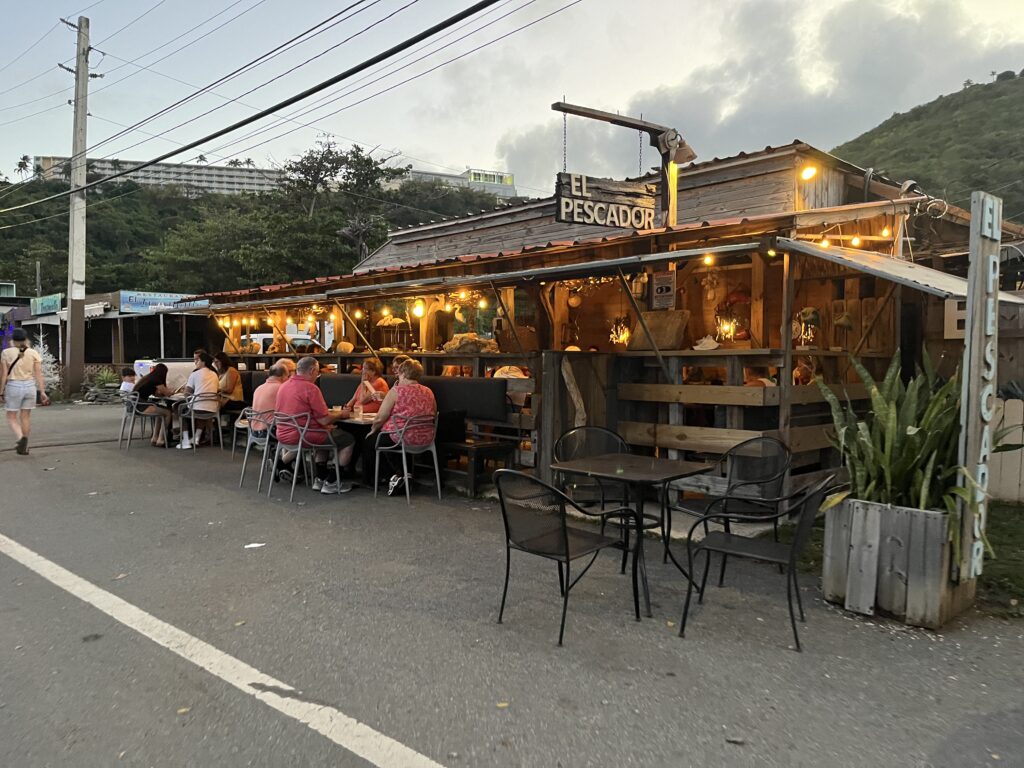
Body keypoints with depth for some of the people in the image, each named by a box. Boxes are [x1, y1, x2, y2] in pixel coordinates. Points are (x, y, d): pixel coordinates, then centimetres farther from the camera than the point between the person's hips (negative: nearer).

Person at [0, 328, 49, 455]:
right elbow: (38, 374, -4)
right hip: (30, 386, 2)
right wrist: (42, 392, -2)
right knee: (26, 417, 11)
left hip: (13, 387, -2)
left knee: (11, 417, 7)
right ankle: (24, 447, 13)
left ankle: (20, 438, -20)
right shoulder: (33, 353, 0)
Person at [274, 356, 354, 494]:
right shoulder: (310, 388, -17)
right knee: (347, 439, 4)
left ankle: (320, 479, 29)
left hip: (283, 435, 9)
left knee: (326, 434, 32)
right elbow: (324, 420, -18)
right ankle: (331, 483, 10)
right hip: (302, 435, -9)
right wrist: (340, 415, 3)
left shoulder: (284, 385, 10)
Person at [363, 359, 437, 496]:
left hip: (402, 437, -6)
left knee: (369, 441, 20)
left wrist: (373, 430, 12)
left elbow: (380, 418, -9)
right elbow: (432, 414, 16)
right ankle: (401, 475, 21)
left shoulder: (397, 391, -10)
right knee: (383, 438, 30)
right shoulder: (429, 392, 6)